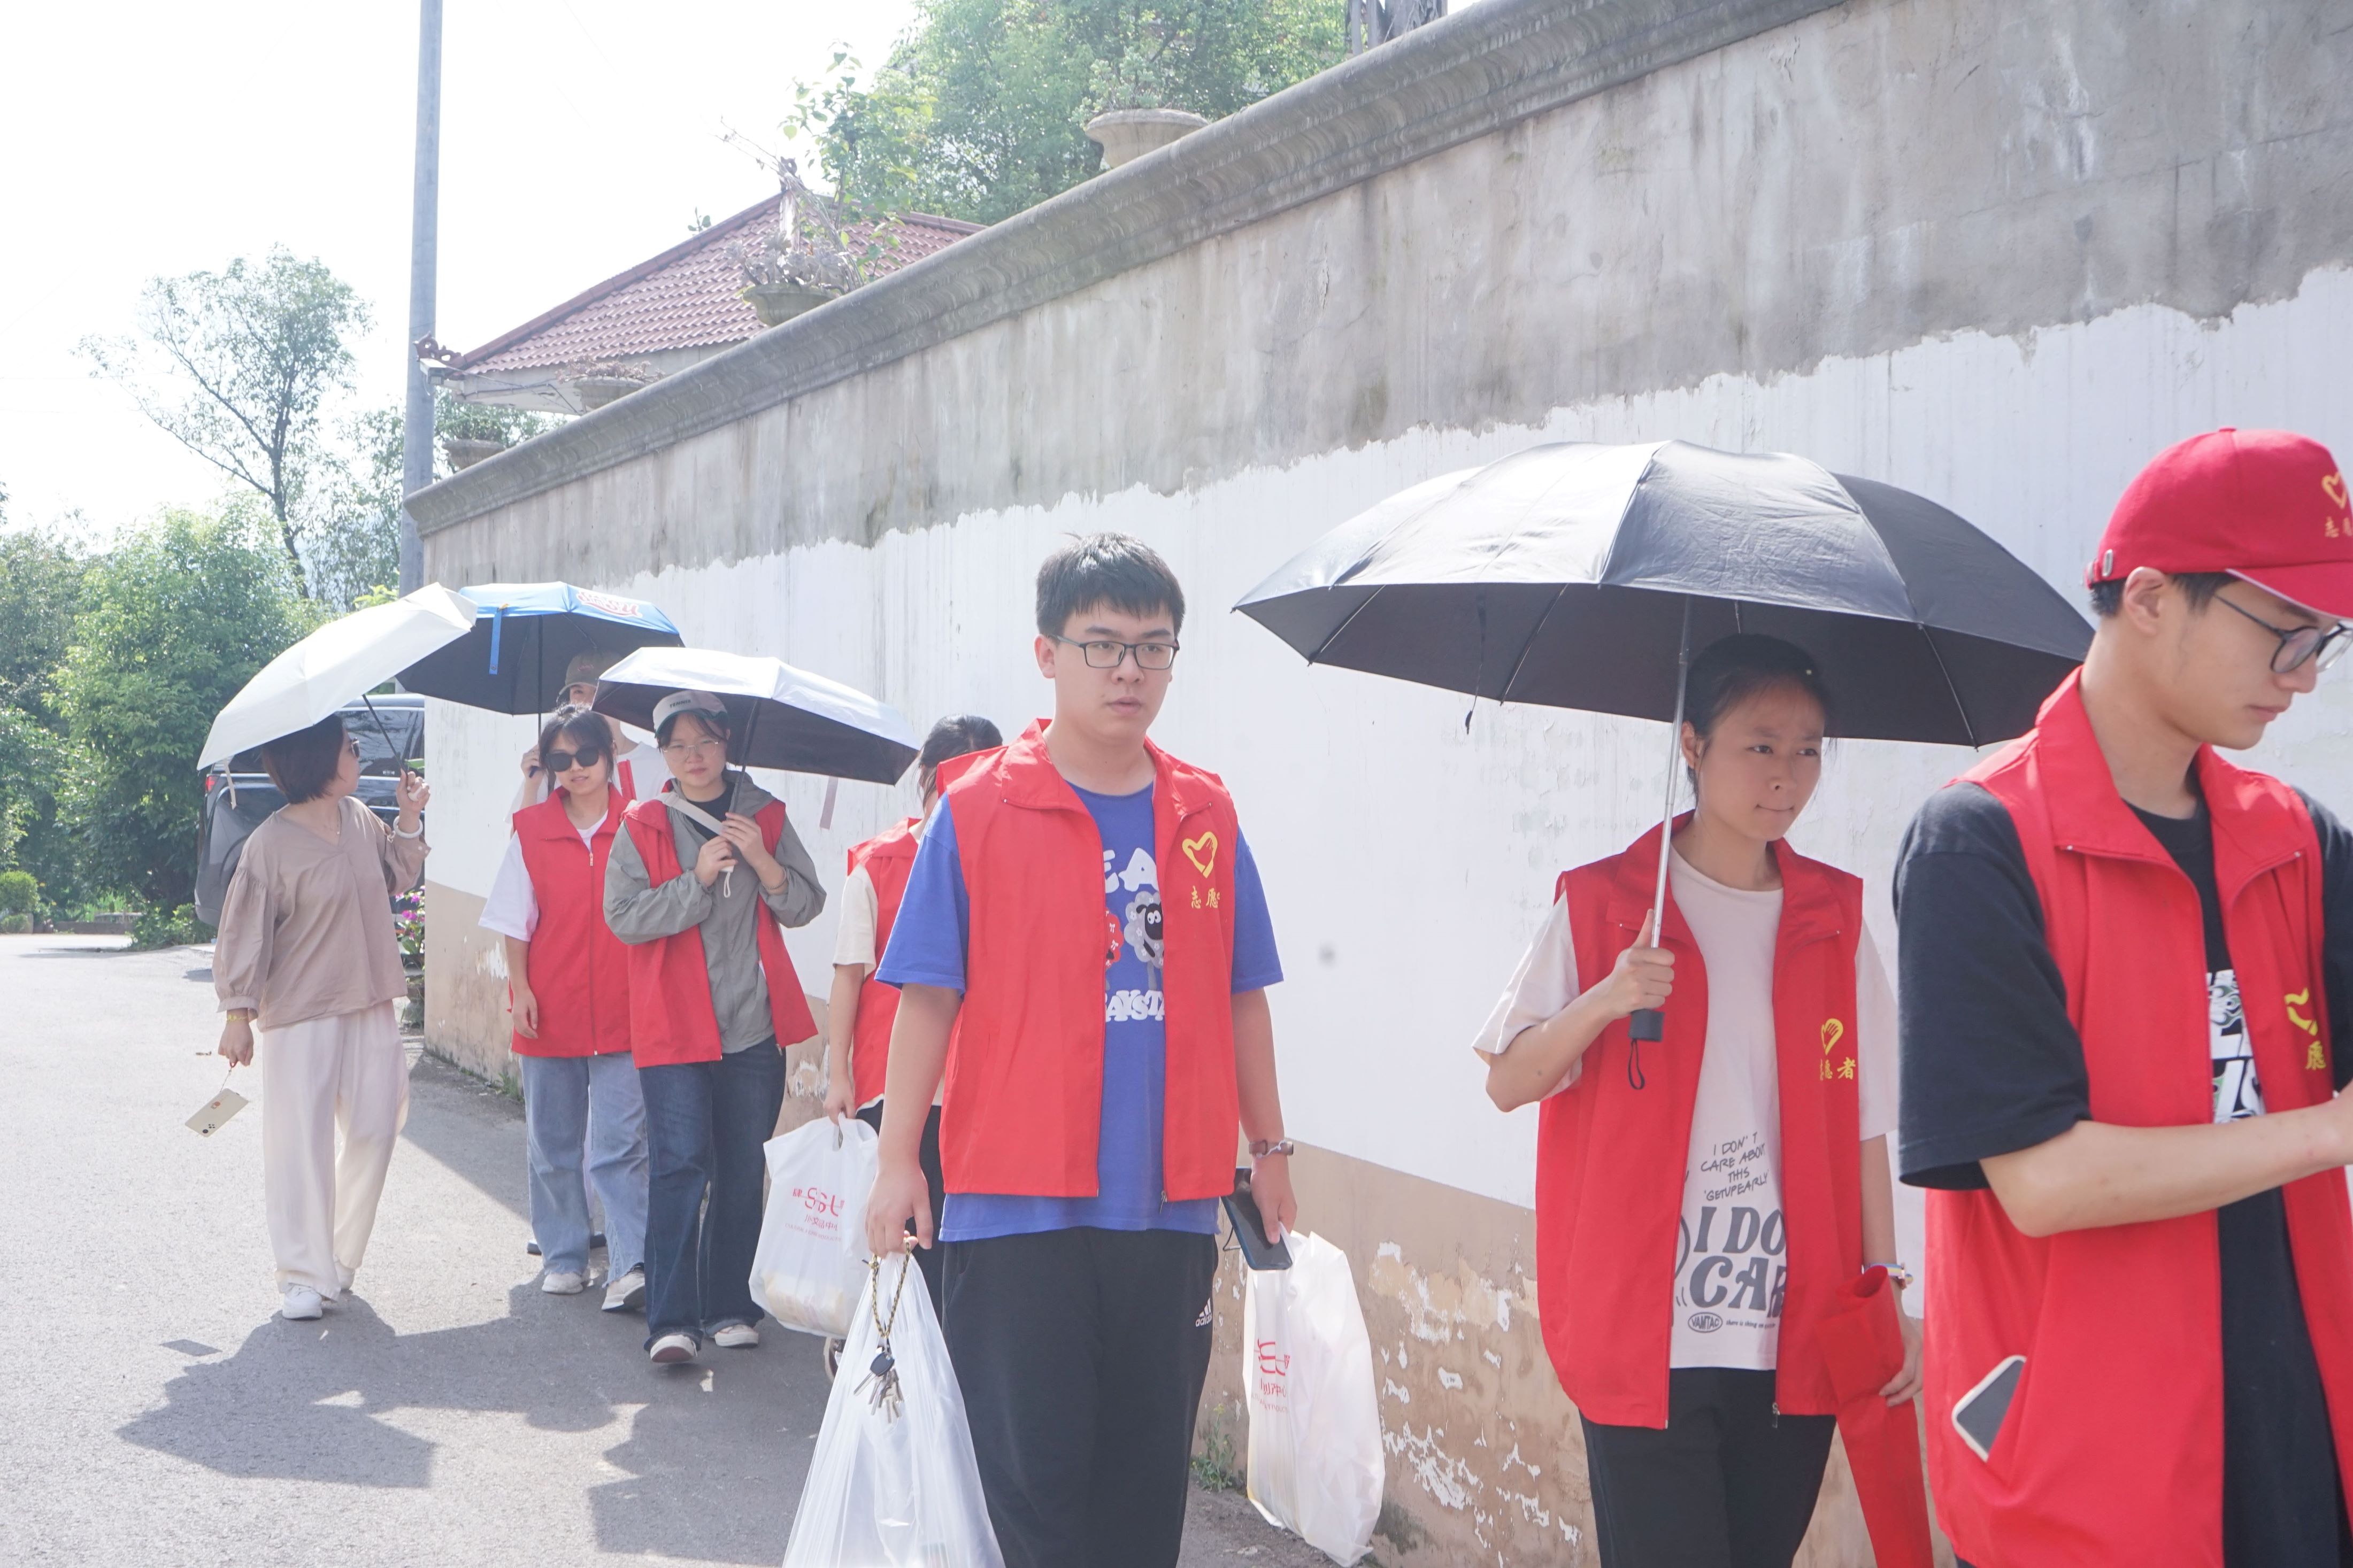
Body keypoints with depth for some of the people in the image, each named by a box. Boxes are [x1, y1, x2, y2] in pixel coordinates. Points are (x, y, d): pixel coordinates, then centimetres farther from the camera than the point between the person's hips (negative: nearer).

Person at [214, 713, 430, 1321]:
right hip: (301, 1011, -7)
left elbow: (398, 878, 22)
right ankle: (303, 1276, 3)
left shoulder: (360, 818, 5)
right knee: (302, 1140, -4)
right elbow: (245, 931, -11)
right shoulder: (272, 843, -14)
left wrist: (410, 818, 8)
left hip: (370, 1003, 7)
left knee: (375, 1130, 7)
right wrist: (238, 1014, -12)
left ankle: (341, 1258, 22)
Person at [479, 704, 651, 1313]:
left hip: (622, 1012, -2)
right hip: (550, 1011, 2)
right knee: (553, 1146, 10)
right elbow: (516, 920, 7)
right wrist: (519, 986, -3)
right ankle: (563, 1258, 22)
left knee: (619, 1146, -9)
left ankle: (632, 1266, -11)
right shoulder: (533, 829, 4)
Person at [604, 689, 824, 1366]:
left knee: (743, 1171, 8)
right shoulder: (643, 825, 3)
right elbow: (624, 917, -7)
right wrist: (696, 879, -16)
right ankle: (672, 1322, -11)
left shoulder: (766, 816, 10)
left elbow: (806, 906, 5)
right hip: (674, 1025, -3)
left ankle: (729, 1308, 18)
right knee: (681, 1165, -11)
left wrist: (762, 862, -11)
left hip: (754, 1025, 3)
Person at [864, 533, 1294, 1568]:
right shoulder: (977, 810, -3)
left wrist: (1270, 1147, 14)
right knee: (1033, 1467, 1)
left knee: (1146, 1475, 10)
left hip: (1171, 1201, 3)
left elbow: (1240, 997, 13)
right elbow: (927, 996, -4)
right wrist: (898, 1159, -7)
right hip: (1019, 1203, -3)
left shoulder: (1206, 816, 8)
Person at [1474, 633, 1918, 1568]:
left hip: (1794, 1343, 3)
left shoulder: (1834, 919, 9)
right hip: (1646, 1340, -3)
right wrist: (1604, 1000, -16)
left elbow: (1864, 1118, 11)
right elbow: (1507, 1085, 1)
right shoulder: (1603, 905, 1)